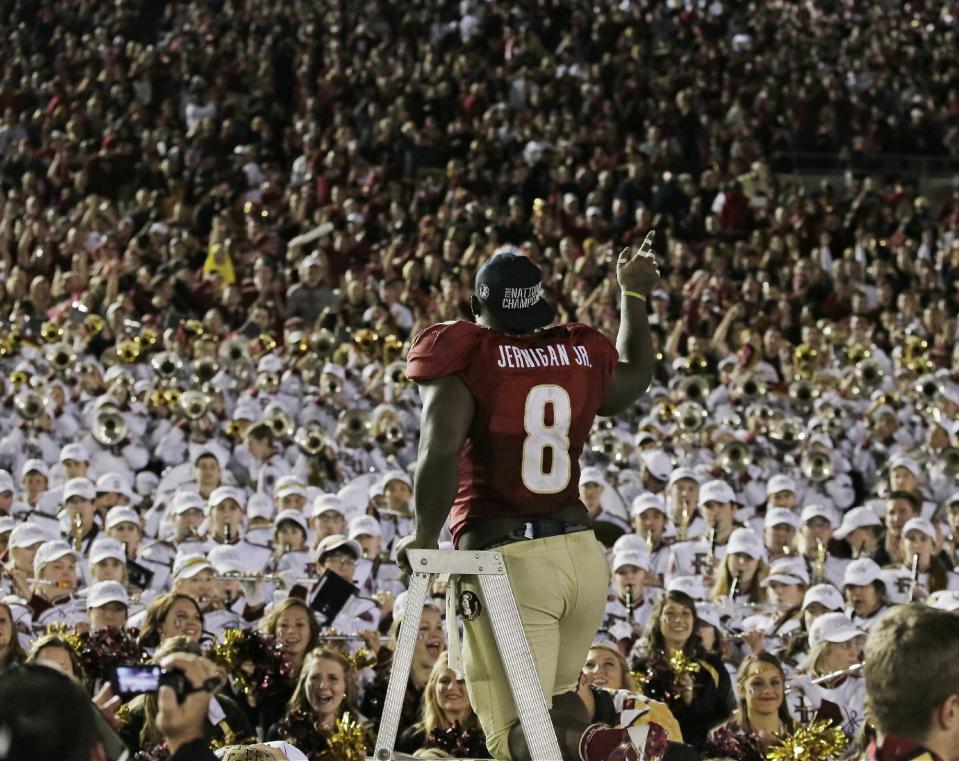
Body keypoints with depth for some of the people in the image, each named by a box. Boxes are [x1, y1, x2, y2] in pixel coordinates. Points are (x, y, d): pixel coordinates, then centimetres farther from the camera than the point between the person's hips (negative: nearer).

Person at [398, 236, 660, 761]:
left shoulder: (464, 356, -5)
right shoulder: (582, 356, 10)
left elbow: (441, 450, -19)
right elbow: (634, 378, 34)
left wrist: (426, 535, -5)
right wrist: (633, 296, 48)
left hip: (509, 560, -5)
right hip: (583, 552, 5)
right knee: (556, 695, 25)